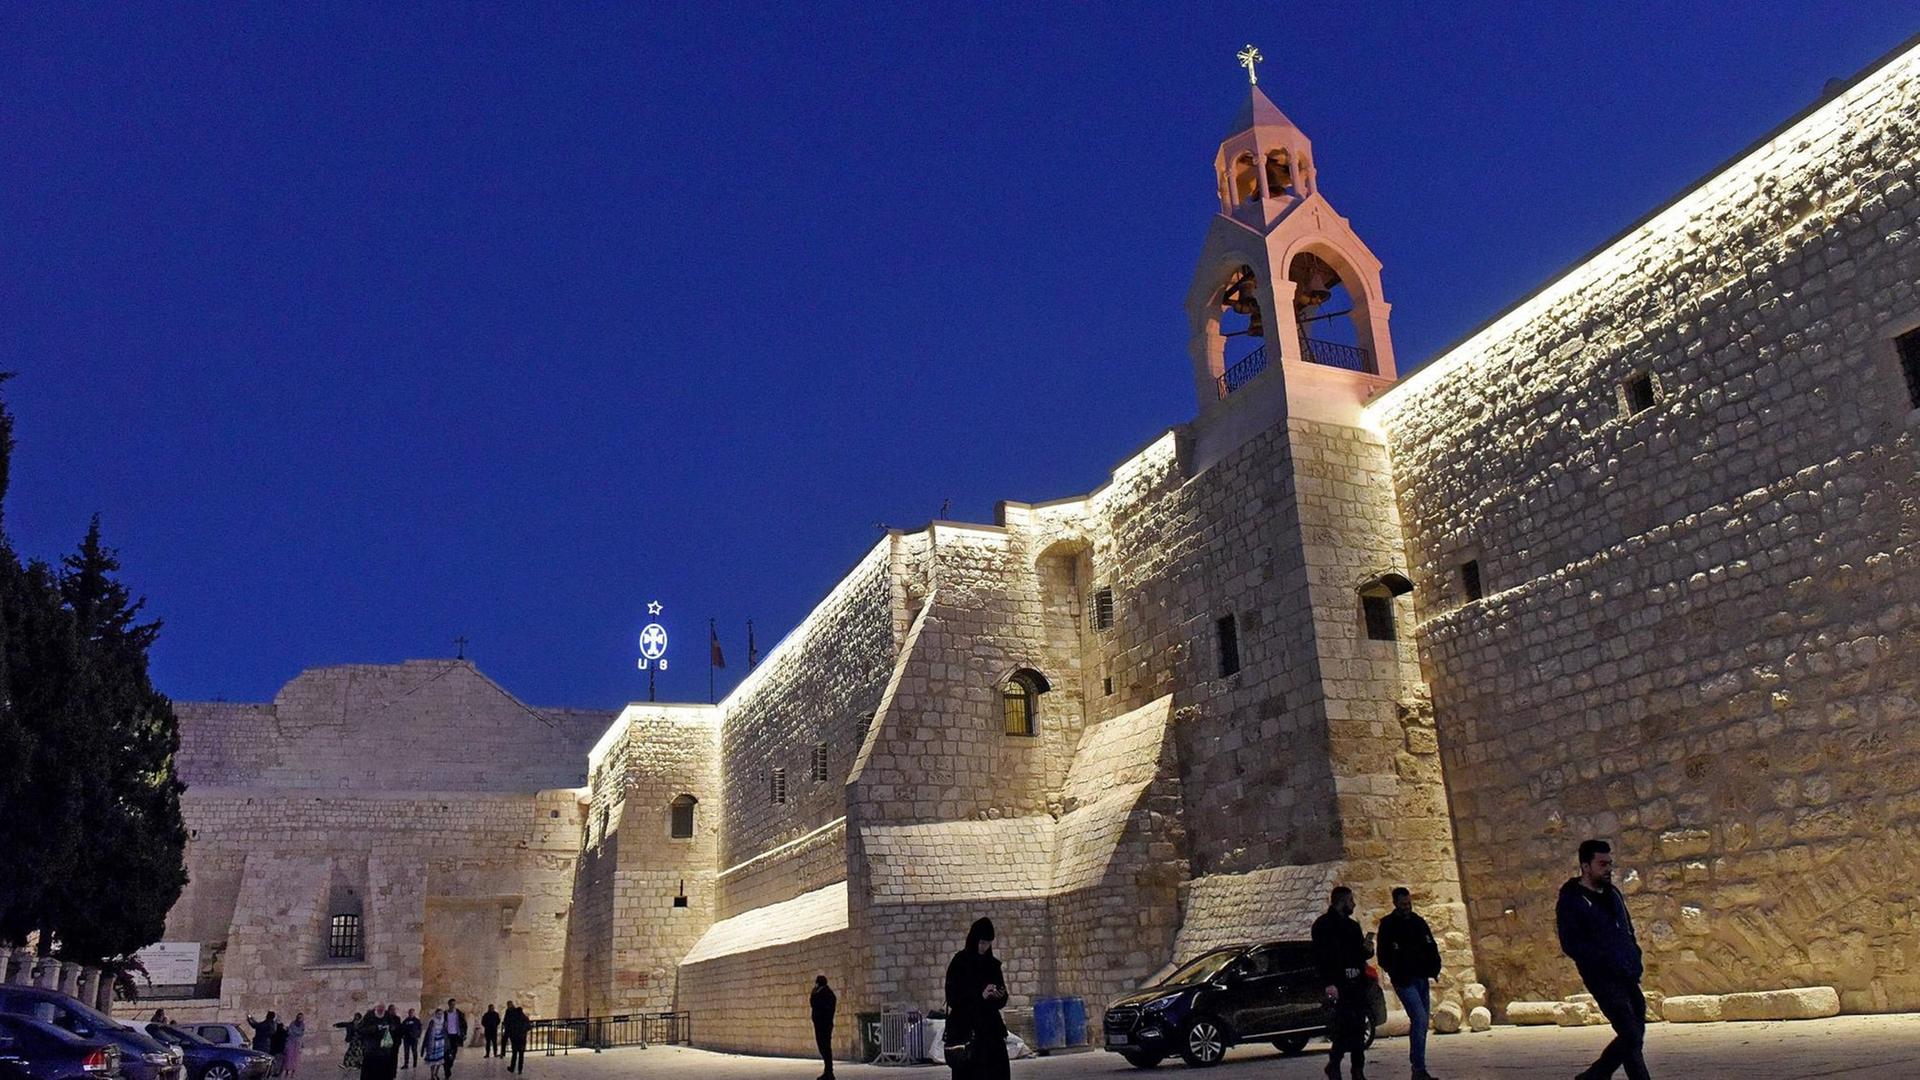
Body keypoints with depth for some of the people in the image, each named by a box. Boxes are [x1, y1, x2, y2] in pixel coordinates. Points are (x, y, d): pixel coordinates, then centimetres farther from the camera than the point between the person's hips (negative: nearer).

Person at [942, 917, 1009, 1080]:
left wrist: (998, 995, -12)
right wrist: (980, 995, -21)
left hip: (991, 1030, 5)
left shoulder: (992, 964, 9)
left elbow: (1002, 1000, 11)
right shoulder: (959, 963, -7)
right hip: (965, 1030, -5)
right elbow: (952, 996, -11)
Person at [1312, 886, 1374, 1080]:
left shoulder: (1352, 926, 21)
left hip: (1357, 984, 7)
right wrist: (1329, 983, -19)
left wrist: (1367, 949, 4)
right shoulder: (1323, 924, -3)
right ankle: (1333, 1064, 3)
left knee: (1358, 1028, 5)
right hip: (1339, 984, -7)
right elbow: (1320, 956, -10)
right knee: (1346, 1026, -13)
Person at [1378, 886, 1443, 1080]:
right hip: (1404, 982, -6)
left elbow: (1432, 948, 14)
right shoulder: (1388, 925, -4)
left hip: (1422, 979, 6)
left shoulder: (1419, 922, 12)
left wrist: (1434, 969, 0)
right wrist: (1396, 973, -11)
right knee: (1419, 1019, -18)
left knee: (1422, 1023, 9)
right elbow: (1384, 957, -3)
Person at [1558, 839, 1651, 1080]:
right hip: (1603, 979, -8)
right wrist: (1608, 962, -21)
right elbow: (1570, 945, -15)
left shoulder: (1612, 893, 13)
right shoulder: (1571, 901, -10)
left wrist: (1635, 958, 9)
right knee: (1632, 1037, -9)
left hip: (1628, 977, 8)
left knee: (1633, 1035, 11)